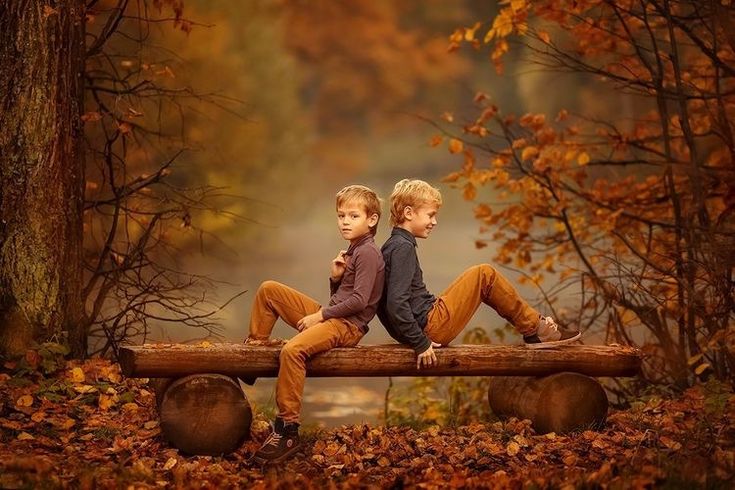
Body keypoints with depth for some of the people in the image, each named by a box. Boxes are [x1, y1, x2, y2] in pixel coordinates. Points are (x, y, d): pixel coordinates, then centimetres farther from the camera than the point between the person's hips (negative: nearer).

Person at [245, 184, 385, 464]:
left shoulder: (368, 253, -11)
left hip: (347, 326, -10)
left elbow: (359, 300, -20)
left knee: (293, 350, -36)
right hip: (330, 316, 10)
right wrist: (336, 276, 3)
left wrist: (321, 315, -15)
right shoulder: (353, 250, 18)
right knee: (269, 290, 7)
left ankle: (288, 432, -32)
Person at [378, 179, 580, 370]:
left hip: (427, 326, 11)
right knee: (485, 274, -5)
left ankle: (533, 330, 18)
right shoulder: (403, 247, -16)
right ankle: (535, 329, 5)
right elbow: (396, 303, -26)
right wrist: (420, 343, -23)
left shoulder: (393, 246, 15)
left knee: (482, 277, 21)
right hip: (431, 328, -11)